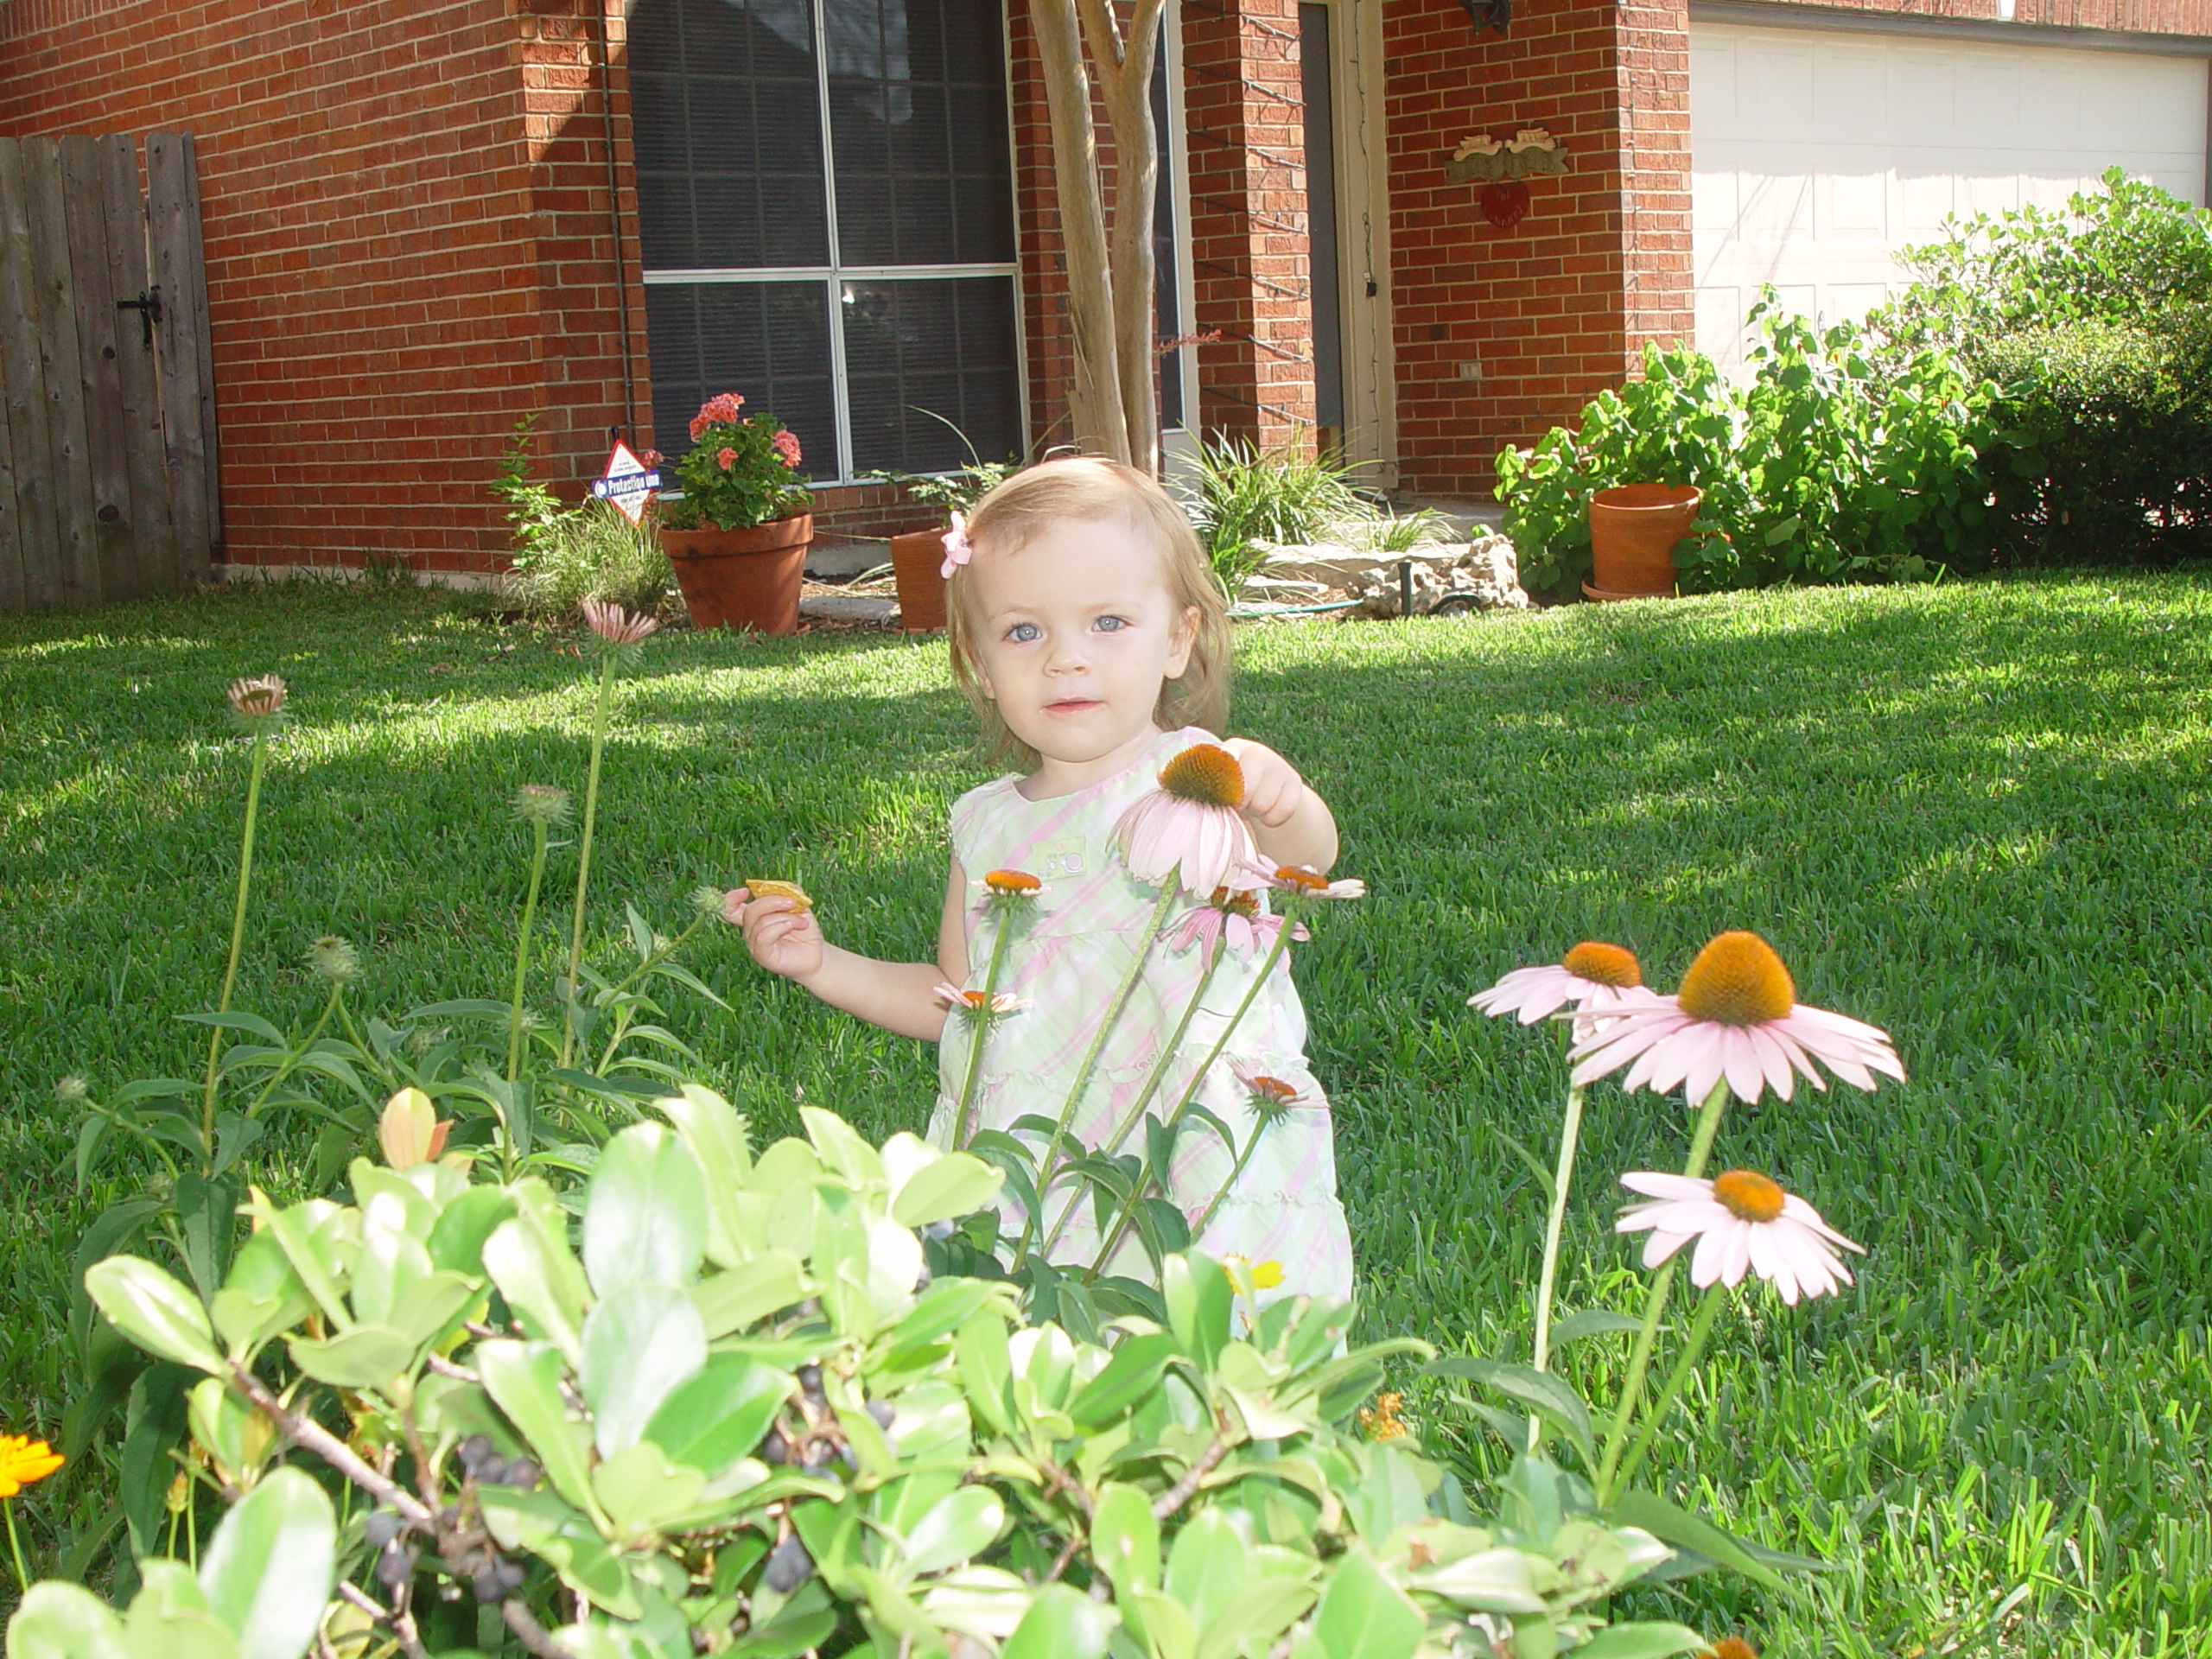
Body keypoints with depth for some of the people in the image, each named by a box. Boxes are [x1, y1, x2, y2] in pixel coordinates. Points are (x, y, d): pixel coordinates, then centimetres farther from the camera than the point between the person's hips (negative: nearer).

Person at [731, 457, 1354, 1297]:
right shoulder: (987, 826, 10)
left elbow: (1311, 851, -28)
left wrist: (1280, 803, -51)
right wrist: (824, 965, 12)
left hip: (1196, 1175, -4)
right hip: (1023, 1177, 4)